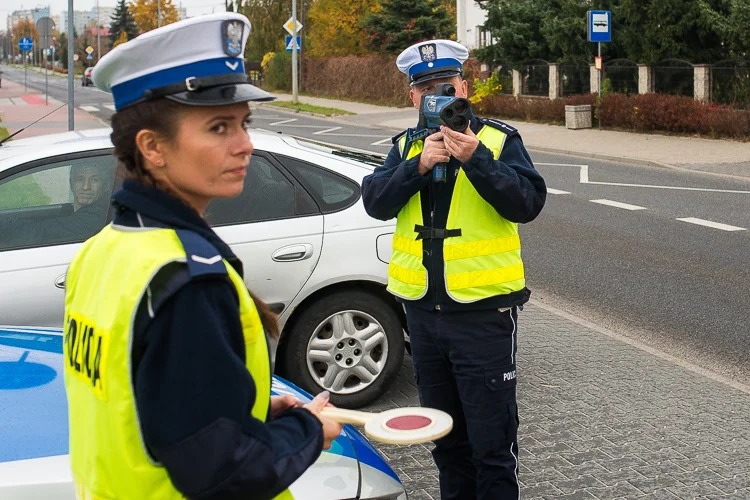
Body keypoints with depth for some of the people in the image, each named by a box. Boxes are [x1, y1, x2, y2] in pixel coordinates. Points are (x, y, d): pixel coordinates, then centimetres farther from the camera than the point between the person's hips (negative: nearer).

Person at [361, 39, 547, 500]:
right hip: (423, 310, 5)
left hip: (484, 311, -5)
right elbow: (375, 202, -5)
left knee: (493, 444, 2)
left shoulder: (499, 139, -3)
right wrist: (419, 164, -19)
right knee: (447, 439, 20)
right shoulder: (406, 146, 9)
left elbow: (528, 202, -16)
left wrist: (475, 159, -27)